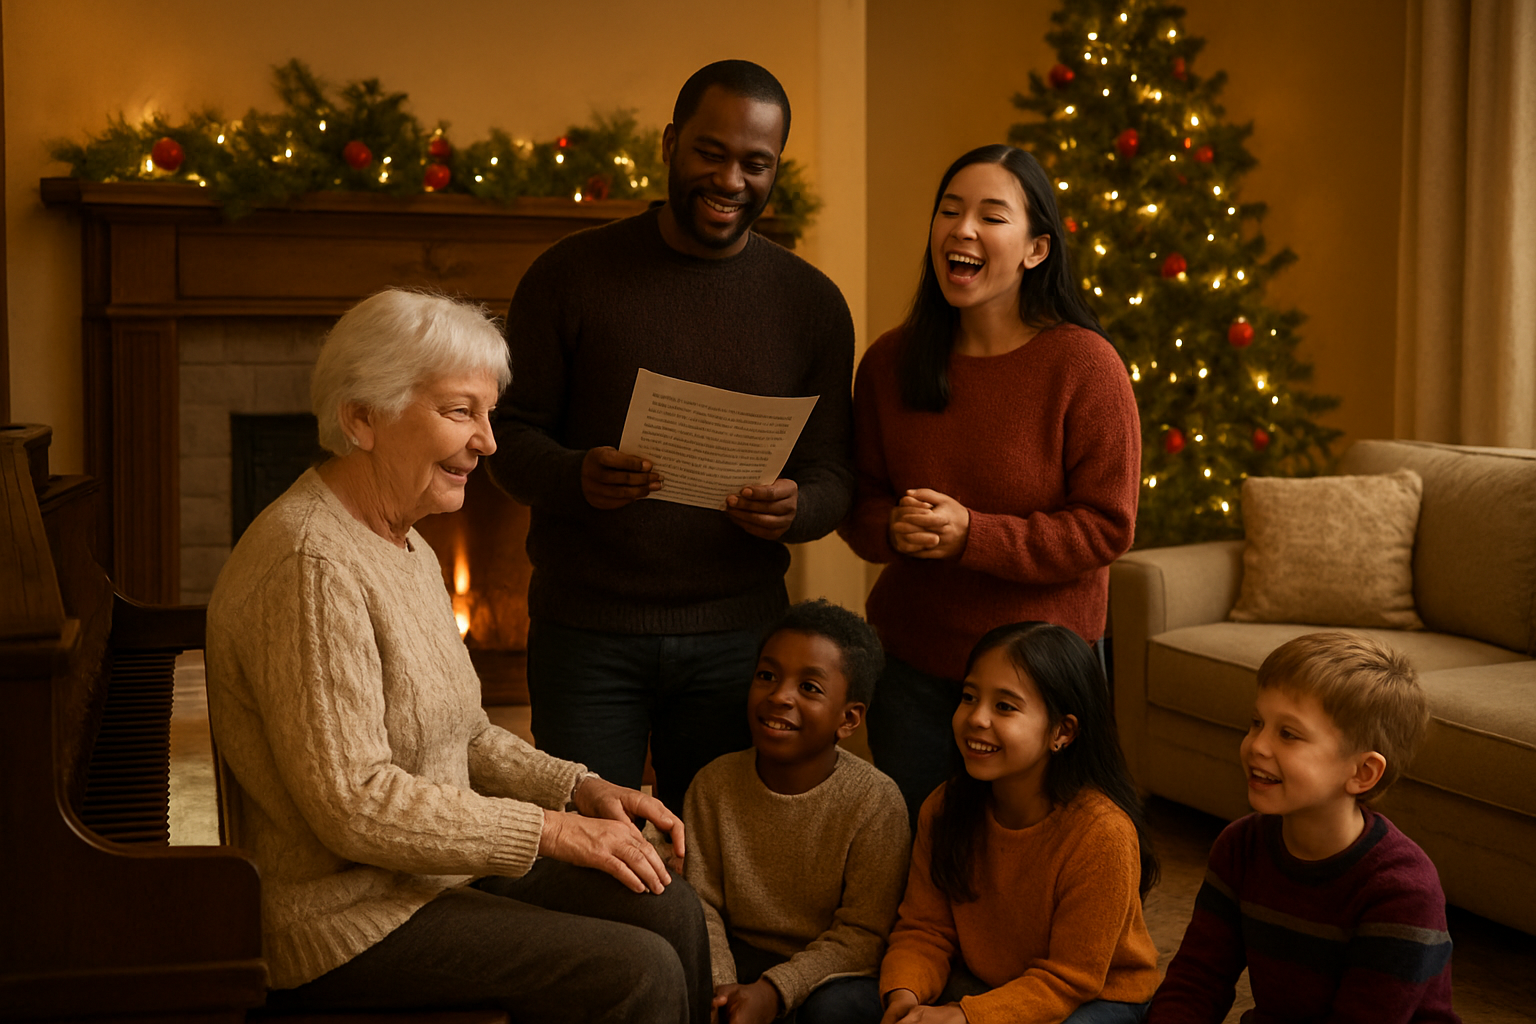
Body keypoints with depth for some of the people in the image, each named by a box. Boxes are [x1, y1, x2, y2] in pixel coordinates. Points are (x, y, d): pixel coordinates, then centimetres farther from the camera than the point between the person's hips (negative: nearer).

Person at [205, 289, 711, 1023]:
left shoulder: (404, 546, 12)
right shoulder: (311, 566, -22)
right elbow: (353, 805, -26)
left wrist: (580, 790, 2)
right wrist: (552, 830, -21)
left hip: (433, 871, 10)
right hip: (345, 918, -10)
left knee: (669, 910, -3)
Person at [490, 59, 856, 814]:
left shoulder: (812, 303, 5)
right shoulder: (571, 275, -1)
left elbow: (833, 474, 5)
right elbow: (509, 437, 0)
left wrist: (794, 509, -18)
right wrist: (578, 476, -22)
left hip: (738, 636, 2)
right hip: (585, 631, -1)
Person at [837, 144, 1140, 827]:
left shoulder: (1084, 364, -14)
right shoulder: (889, 362, -1)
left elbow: (1106, 528, -14)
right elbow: (861, 501, 8)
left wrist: (971, 534, -23)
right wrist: (893, 530, -16)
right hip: (910, 661, 4)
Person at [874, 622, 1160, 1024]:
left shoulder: (1102, 834, -28)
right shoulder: (946, 809, -10)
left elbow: (1070, 980, -22)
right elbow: (925, 929, -3)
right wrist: (905, 992, -24)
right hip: (981, 984, 5)